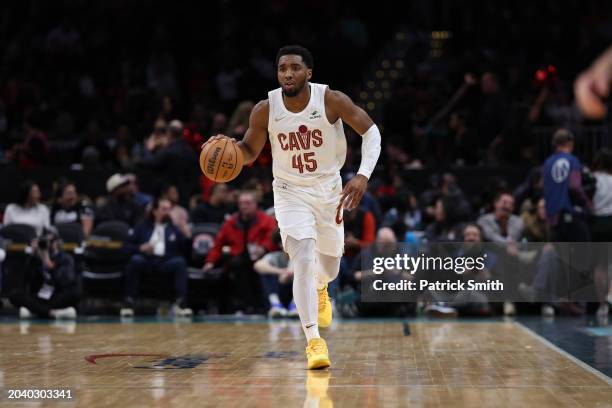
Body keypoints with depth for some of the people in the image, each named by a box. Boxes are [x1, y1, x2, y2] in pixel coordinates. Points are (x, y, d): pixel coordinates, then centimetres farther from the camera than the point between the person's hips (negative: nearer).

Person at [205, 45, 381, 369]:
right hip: (290, 192, -1)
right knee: (303, 261, -22)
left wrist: (363, 175, -24)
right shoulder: (265, 109, -15)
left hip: (329, 189, 1)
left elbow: (371, 131, -11)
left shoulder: (332, 100, -19)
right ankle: (313, 341, -18)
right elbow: (249, 152, 0)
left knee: (329, 268, 16)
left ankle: (320, 287, 55)